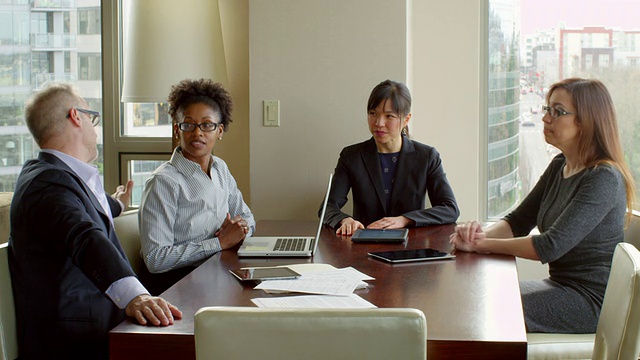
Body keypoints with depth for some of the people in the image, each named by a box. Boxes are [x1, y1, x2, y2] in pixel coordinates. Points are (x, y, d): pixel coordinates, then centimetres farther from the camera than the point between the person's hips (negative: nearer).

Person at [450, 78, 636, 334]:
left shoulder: (604, 179, -20)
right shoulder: (560, 166, 9)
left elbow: (552, 246, -26)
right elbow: (518, 221, 10)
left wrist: (482, 244, -18)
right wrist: (481, 233, -13)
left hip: (591, 301, -8)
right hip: (561, 285, 9)